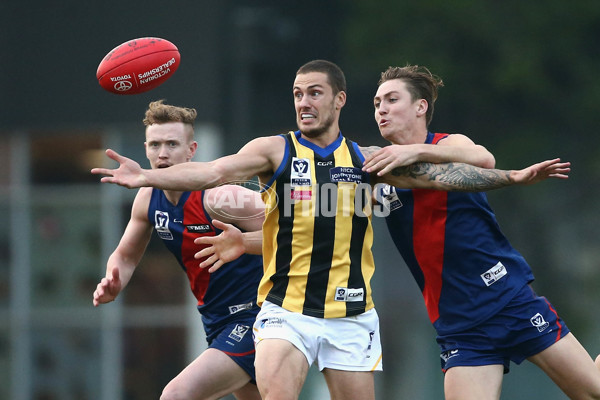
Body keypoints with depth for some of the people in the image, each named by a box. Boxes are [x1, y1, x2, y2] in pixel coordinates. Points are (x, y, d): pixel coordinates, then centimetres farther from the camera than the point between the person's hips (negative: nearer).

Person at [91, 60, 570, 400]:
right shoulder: (275, 150, -2)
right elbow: (214, 172, -15)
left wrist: (512, 177, -1)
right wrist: (146, 176, -30)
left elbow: (436, 174, 5)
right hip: (285, 312, -2)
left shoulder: (365, 159, 6)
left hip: (351, 316, 2)